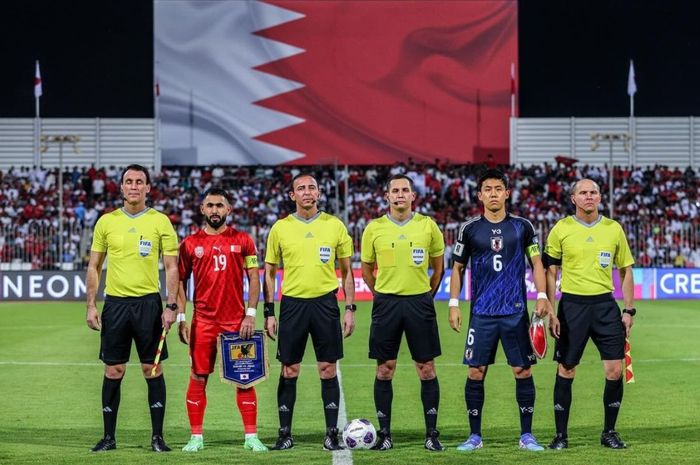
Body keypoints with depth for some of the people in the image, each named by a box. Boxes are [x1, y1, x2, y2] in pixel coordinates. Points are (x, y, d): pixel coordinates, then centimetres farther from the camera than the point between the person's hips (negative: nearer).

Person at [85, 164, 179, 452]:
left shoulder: (160, 222, 1)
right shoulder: (106, 222, 6)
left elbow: (171, 267, 2)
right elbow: (94, 267, 10)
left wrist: (171, 306, -7)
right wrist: (91, 306, 3)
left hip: (148, 302, -1)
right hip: (115, 302, 1)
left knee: (152, 369, 0)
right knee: (113, 371, 3)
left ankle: (157, 436, 6)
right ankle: (109, 436, 10)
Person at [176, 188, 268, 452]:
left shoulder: (243, 241, 5)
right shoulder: (191, 243, 6)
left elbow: (254, 279, 3)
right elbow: (181, 281, 8)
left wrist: (251, 314, -6)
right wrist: (181, 318, 0)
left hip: (237, 320, 0)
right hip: (203, 321, 0)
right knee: (198, 377, 2)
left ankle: (251, 437, 5)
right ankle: (196, 437, 8)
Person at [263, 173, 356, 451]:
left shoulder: (334, 225, 4)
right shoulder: (280, 228, 4)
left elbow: (346, 271, 9)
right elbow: (269, 272, 9)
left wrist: (350, 308, 2)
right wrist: (269, 312, 3)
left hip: (325, 303, 0)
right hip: (292, 303, 0)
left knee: (328, 369, 0)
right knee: (289, 370, 3)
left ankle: (332, 435, 6)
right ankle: (285, 435, 10)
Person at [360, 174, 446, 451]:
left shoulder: (427, 226, 2)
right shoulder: (374, 229, 2)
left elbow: (438, 266, 12)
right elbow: (366, 270, 13)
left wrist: (427, 294, 8)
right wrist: (382, 295, 9)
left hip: (420, 301, 0)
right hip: (386, 302, 0)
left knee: (427, 369, 0)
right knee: (384, 370, 2)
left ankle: (432, 434, 6)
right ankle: (384, 434, 9)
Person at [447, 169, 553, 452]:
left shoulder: (522, 226, 5)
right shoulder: (470, 229, 5)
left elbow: (536, 263, 7)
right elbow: (458, 268, 11)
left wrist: (542, 296, -6)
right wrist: (453, 304, 3)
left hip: (516, 311, 0)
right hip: (482, 312, 0)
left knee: (523, 371, 0)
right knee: (476, 372, -1)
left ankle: (526, 435, 9)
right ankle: (475, 436, 8)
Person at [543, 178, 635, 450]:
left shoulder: (613, 229, 6)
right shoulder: (561, 229, 0)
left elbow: (625, 271, 12)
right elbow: (551, 272, 3)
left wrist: (629, 310, 5)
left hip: (605, 305, 2)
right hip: (572, 304, -2)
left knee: (615, 370, -4)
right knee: (566, 371, 0)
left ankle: (609, 433, 10)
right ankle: (561, 435, 10)